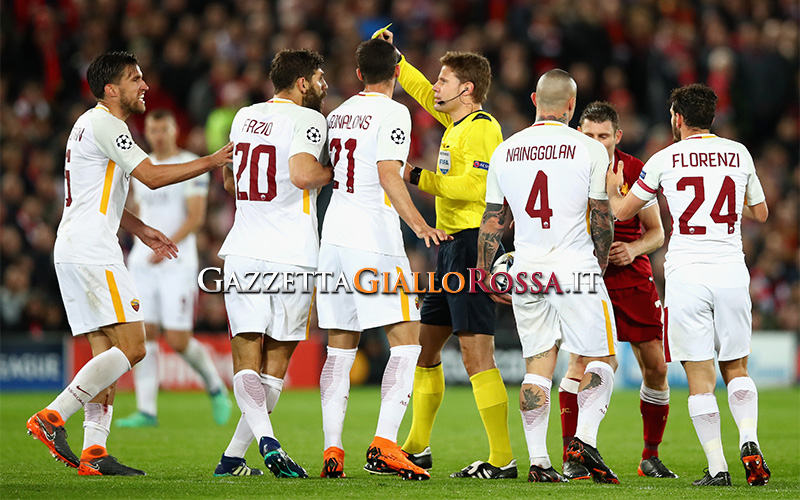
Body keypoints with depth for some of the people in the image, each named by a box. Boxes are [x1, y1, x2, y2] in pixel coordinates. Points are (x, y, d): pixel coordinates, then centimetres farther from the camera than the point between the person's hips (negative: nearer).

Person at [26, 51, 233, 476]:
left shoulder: (93, 124, 23)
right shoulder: (104, 125, -10)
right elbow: (152, 177, -15)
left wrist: (140, 229, 26)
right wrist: (212, 162, -9)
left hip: (75, 252, 11)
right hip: (91, 253, -11)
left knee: (106, 352, 7)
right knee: (131, 347, -13)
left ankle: (94, 452, 1)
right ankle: (52, 417, -14)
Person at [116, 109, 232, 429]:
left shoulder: (191, 165, -3)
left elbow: (196, 216, -11)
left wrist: (168, 246, -21)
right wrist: (142, 249, 16)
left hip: (177, 263, -5)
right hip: (143, 263, 5)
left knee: (178, 341, -9)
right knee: (144, 334, -6)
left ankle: (216, 387, 17)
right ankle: (146, 411, -5)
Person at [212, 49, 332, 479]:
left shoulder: (244, 117, 14)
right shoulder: (306, 120, -6)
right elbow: (302, 174, -22)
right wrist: (335, 173, -5)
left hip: (243, 250, 4)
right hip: (291, 256, -4)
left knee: (246, 359, 0)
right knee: (276, 361, 7)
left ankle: (266, 439, -23)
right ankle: (233, 455, 5)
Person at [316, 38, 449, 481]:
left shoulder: (338, 114, 15)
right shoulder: (392, 113, -6)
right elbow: (388, 174, -18)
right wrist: (418, 223, -26)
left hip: (334, 237, 7)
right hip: (373, 240, -7)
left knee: (340, 348, 9)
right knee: (406, 341, -5)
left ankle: (332, 450, 3)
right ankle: (384, 445, -18)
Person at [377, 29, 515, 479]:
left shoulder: (481, 127, -12)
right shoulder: (457, 121, 15)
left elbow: (476, 187, -23)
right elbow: (424, 93, 33)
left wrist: (418, 179, -16)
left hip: (473, 244, -10)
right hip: (452, 246, 10)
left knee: (477, 355, -12)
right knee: (426, 345, 15)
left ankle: (502, 460, -12)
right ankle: (417, 449, 24)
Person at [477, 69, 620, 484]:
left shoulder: (505, 151, 6)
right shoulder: (589, 151, -5)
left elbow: (492, 222, 10)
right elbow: (602, 220, 0)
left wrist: (486, 274, 20)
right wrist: (600, 263, 17)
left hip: (527, 271, 4)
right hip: (575, 268, -4)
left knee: (537, 366, 9)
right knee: (600, 359, 7)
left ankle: (538, 460, 2)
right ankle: (584, 438, -12)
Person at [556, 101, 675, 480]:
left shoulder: (635, 171, -3)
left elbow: (656, 232, 2)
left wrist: (633, 249, -17)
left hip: (633, 278, 2)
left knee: (656, 367, 1)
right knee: (581, 359, -20)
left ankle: (650, 456, 19)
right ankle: (571, 458, -16)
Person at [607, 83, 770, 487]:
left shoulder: (665, 160, 0)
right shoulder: (739, 154, 7)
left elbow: (621, 211, 11)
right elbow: (760, 213, 21)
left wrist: (613, 187, 33)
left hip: (686, 275, -2)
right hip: (731, 272, 3)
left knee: (700, 377, 1)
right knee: (736, 369, 15)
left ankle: (717, 467, -5)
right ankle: (749, 442, -9)